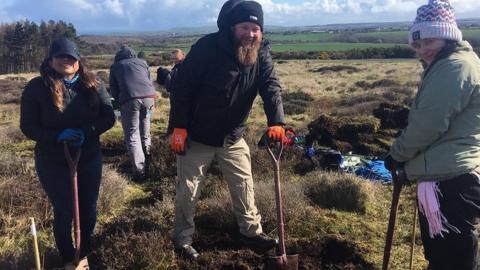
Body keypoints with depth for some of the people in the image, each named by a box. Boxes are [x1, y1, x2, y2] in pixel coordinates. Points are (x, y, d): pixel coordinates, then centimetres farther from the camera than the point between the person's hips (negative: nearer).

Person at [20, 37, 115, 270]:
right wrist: (58, 136, -25)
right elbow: (28, 126, -9)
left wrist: (86, 132, -22)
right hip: (53, 163, -2)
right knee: (64, 213, 9)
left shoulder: (92, 84, -5)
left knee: (88, 208, 15)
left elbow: (108, 116, -5)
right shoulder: (36, 87, -11)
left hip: (89, 159, 3)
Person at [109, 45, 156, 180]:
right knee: (145, 134, 20)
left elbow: (114, 91, 22)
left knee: (132, 136, 3)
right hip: (149, 96, 3)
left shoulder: (115, 66, 23)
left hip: (129, 99, -3)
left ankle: (140, 172, -6)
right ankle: (147, 167, 29)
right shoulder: (142, 62, 28)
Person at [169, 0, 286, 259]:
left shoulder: (261, 53, -6)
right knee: (188, 191, 8)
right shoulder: (207, 48, -21)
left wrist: (276, 122, -34)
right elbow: (181, 86, -17)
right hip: (197, 136, -4)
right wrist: (179, 127, -19)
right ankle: (182, 239, 28)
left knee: (244, 185, 14)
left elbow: (271, 86, -17)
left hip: (233, 137, 4)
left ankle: (252, 231, 34)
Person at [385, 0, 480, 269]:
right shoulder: (452, 65, 19)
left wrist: (397, 154, -5)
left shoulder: (454, 67, -16)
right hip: (450, 176, 11)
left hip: (448, 180, -11)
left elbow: (428, 123, -20)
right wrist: (407, 158, 15)